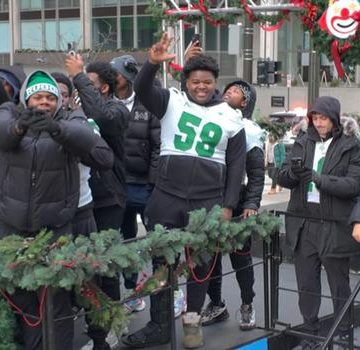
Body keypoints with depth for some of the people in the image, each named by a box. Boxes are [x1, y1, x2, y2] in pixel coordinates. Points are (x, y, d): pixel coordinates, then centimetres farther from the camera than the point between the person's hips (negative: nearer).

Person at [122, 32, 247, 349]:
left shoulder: (231, 117, 4)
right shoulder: (172, 101, 3)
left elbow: (236, 165, 6)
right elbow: (141, 90, -14)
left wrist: (228, 205, 0)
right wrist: (153, 63, -33)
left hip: (208, 201, 0)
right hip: (167, 197, 0)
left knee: (200, 263, 9)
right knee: (161, 261, 6)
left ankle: (193, 320, 27)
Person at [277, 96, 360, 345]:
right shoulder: (303, 143, 8)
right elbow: (283, 179, 3)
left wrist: (317, 178, -23)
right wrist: (293, 172, -20)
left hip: (335, 226, -3)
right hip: (303, 224, 3)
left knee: (339, 285, 8)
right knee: (306, 284, 11)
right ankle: (310, 331, 26)